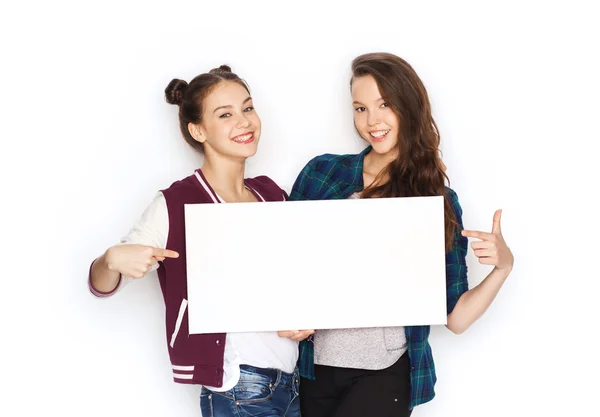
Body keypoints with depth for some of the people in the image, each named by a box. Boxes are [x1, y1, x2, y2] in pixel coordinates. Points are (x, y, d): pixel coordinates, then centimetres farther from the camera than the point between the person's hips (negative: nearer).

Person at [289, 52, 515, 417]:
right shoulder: (322, 172, 0)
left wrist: (503, 266, -14)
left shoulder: (440, 199, 1)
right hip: (317, 365, 2)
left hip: (388, 373, -2)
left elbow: (456, 317, 1)